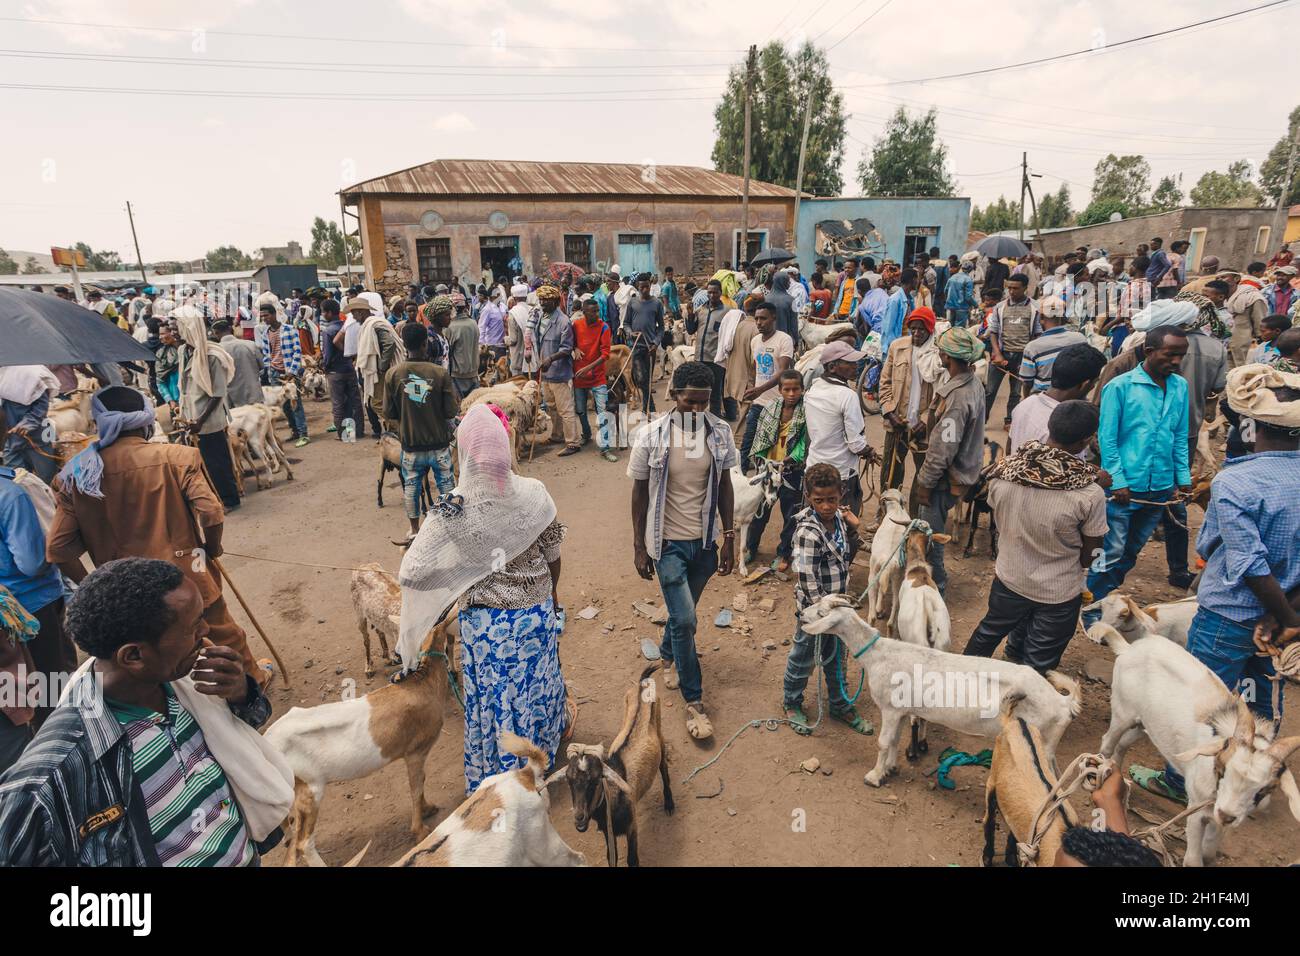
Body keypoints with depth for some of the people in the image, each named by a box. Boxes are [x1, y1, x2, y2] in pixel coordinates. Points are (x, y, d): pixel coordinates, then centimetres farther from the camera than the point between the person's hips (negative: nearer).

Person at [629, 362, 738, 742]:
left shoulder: (719, 432, -6)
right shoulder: (651, 436, -14)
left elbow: (725, 486, 3)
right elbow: (640, 492, -6)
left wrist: (729, 540, 4)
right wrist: (639, 547, -4)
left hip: (705, 541, 4)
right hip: (668, 542, -3)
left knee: (684, 612, 20)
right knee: (685, 619, -6)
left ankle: (668, 656, 51)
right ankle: (694, 703, 11)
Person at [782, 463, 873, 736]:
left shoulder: (838, 518, -3)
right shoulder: (808, 532, -26)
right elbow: (807, 579, -25)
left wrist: (853, 530, -3)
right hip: (813, 608, -7)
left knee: (836, 658, 22)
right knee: (803, 657, 13)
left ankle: (840, 704, 40)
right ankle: (791, 703, 34)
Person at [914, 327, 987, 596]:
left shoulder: (957, 397, -31)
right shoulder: (972, 382, 0)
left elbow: (943, 450, -26)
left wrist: (923, 481, -16)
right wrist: (928, 426, 5)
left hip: (945, 477, -10)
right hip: (962, 468, 10)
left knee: (931, 535, 6)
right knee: (931, 530, 25)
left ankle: (935, 587, 23)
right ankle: (935, 577, 42)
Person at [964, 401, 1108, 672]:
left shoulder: (1003, 470, -18)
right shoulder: (1090, 494, -28)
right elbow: (1089, 553, -13)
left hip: (1009, 579, 4)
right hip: (1059, 594, -4)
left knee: (988, 632, 29)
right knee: (1037, 664, 17)